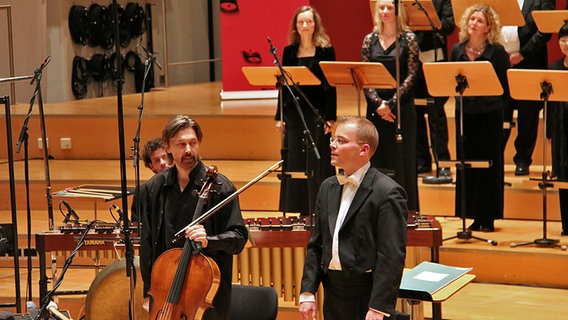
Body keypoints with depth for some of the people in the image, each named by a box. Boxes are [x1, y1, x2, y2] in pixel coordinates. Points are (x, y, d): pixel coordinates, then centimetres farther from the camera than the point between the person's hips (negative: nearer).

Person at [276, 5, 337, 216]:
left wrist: (330, 117, -10)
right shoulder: (289, 52, 8)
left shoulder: (326, 51, -2)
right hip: (293, 113, 4)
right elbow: (283, 85, 10)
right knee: (294, 162, 5)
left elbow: (330, 86, -4)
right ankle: (300, 209, 13)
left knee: (317, 162, -2)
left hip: (317, 113, -3)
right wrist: (280, 117, 6)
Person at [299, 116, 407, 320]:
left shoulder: (388, 193, -12)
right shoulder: (328, 188, 11)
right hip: (333, 294, 7)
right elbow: (315, 246, 14)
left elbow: (392, 258, -16)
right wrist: (307, 293, 6)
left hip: (368, 296, -7)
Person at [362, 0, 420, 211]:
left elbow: (411, 75, -7)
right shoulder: (370, 40, 7)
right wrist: (378, 102, -10)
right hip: (376, 108, 3)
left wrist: (391, 103, -14)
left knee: (402, 161, -1)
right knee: (376, 161, 4)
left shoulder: (408, 39, -1)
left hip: (402, 107, -3)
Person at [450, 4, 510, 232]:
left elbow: (506, 85, -4)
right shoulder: (457, 51, 6)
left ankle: (489, 217, 10)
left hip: (489, 115, -4)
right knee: (467, 165, 6)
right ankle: (474, 216, 15)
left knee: (489, 165, 2)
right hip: (465, 113, 4)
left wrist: (499, 107, -9)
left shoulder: (497, 52, -5)